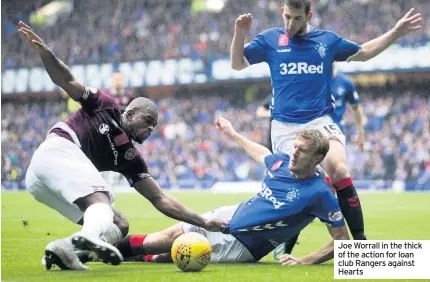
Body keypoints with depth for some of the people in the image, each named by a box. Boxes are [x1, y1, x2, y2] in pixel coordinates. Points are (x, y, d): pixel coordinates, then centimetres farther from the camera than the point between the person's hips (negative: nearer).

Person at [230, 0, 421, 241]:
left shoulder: (327, 40, 8)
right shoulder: (270, 39, 4)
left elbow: (362, 53, 23)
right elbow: (237, 64, 6)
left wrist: (396, 33, 15)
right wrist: (240, 34, -10)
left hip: (320, 122, 0)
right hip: (285, 128, 0)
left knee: (340, 171, -21)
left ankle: (360, 242, -18)